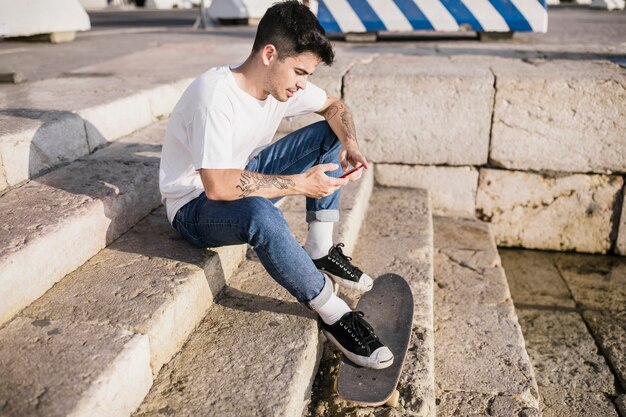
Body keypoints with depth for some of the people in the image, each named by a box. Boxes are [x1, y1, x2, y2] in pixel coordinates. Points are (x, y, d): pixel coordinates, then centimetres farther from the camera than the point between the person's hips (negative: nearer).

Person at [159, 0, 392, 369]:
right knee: (260, 213, -42)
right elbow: (218, 186, -38)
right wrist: (299, 183, -32)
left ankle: (319, 250, -3)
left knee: (330, 134, 0)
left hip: (245, 174, 8)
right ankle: (335, 315, -23)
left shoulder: (283, 82, -7)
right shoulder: (215, 95, -30)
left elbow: (334, 106, 8)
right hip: (196, 206, -8)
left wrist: (349, 142, -14)